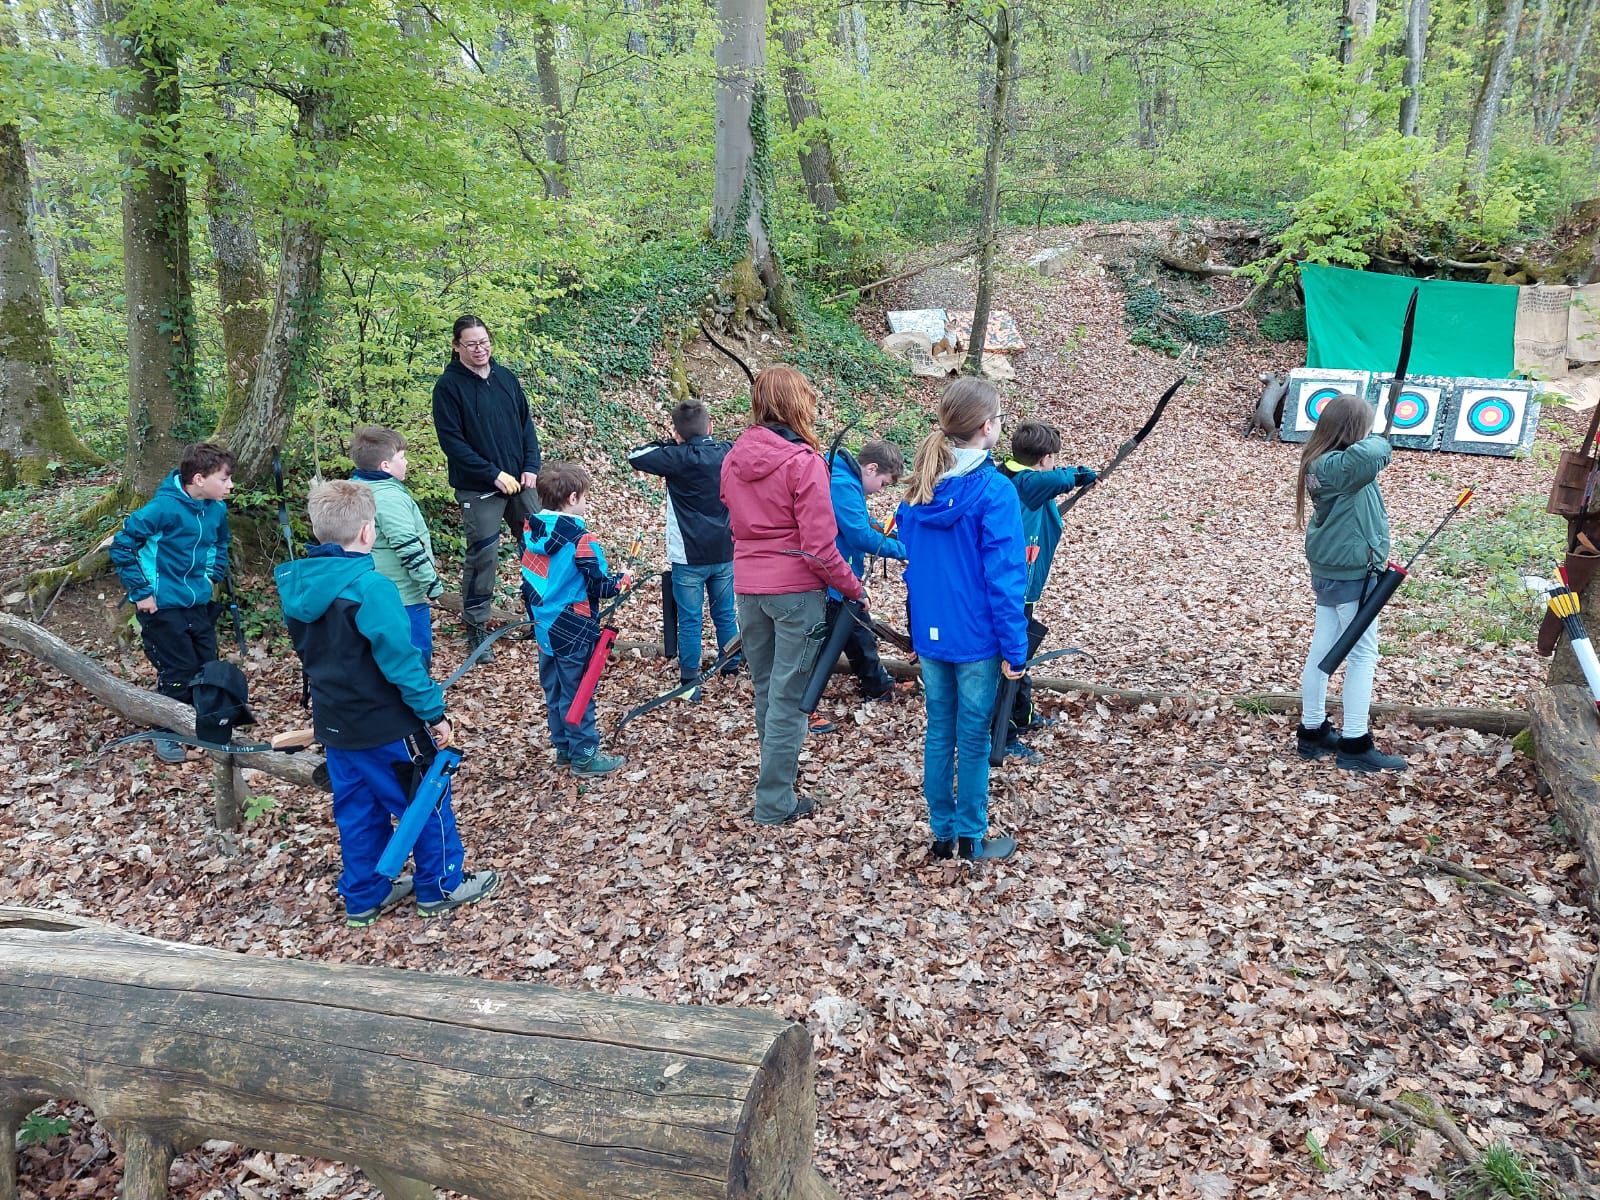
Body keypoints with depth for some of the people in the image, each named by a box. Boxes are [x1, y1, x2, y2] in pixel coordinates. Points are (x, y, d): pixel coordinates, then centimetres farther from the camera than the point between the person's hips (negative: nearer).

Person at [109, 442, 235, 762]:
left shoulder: (217, 508, -2)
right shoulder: (164, 507, -23)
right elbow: (121, 546, -16)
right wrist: (140, 591, -14)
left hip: (199, 604, 6)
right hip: (163, 606, -6)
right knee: (177, 674, 0)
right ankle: (168, 737, 19)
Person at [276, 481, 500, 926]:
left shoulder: (296, 584, -1)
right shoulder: (370, 587, -25)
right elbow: (401, 661, -23)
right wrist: (434, 712, -14)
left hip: (334, 722, 7)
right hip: (386, 726, -7)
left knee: (357, 810, 19)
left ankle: (364, 896, 31)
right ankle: (440, 887, 24)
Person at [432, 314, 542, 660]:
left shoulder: (506, 378, 7)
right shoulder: (449, 386, -8)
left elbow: (526, 424, 11)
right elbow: (452, 440, -13)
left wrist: (531, 467, -3)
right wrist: (494, 474, -17)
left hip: (520, 481, 5)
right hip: (479, 489, -5)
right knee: (482, 556, -1)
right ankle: (476, 628, 13)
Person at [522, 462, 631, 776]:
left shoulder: (531, 532, 0)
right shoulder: (581, 539, -21)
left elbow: (529, 578, 10)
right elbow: (600, 585, -16)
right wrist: (623, 579, 1)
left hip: (545, 628, 7)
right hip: (574, 631, -7)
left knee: (554, 689, 17)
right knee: (577, 693, 3)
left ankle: (563, 747, 30)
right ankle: (584, 755, 12)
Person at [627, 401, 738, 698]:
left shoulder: (678, 458, -15)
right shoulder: (727, 453, -2)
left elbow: (635, 456, -7)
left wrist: (668, 443, 1)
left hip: (689, 557, -4)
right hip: (725, 553, 4)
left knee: (690, 621, 3)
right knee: (725, 615, 18)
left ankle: (690, 683, 8)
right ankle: (731, 668, 31)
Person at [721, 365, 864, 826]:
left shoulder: (733, 458, 3)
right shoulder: (803, 462, -16)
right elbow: (819, 544, -17)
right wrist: (854, 588, -7)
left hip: (747, 588, 6)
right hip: (795, 590, -6)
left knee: (764, 687, 20)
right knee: (788, 696, 2)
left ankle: (778, 765, 39)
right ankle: (775, 802, 8)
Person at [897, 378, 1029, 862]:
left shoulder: (919, 488, 1)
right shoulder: (995, 490, -18)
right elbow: (1004, 579, -18)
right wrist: (1015, 649, -12)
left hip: (930, 634, 6)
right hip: (977, 638, -5)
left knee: (938, 733, 15)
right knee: (973, 740, 7)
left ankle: (942, 834, 25)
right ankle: (971, 840, 19)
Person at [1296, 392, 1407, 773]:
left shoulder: (1321, 462, 5)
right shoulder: (1339, 466, -23)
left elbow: (1362, 459, 22)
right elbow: (1372, 453, -42)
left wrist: (1371, 444, 3)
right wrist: (1377, 440, -20)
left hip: (1329, 570, 9)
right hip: (1350, 574, -9)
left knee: (1322, 650, 14)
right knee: (1363, 655, 0)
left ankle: (1312, 731, 24)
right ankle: (1355, 745, 6)